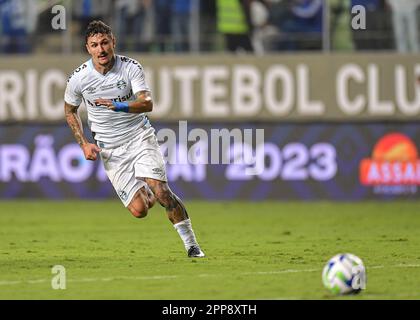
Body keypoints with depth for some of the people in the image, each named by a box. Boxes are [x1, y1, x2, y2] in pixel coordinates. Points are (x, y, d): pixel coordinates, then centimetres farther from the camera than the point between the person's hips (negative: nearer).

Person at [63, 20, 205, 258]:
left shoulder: (131, 68, -12)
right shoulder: (79, 78, -7)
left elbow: (147, 103, -25)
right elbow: (70, 111, 11)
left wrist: (118, 105, -42)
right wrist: (84, 144, 0)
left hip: (140, 137, -1)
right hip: (110, 149, 1)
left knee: (161, 191, -20)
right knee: (139, 210, -9)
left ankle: (192, 245, -5)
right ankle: (148, 194, 29)